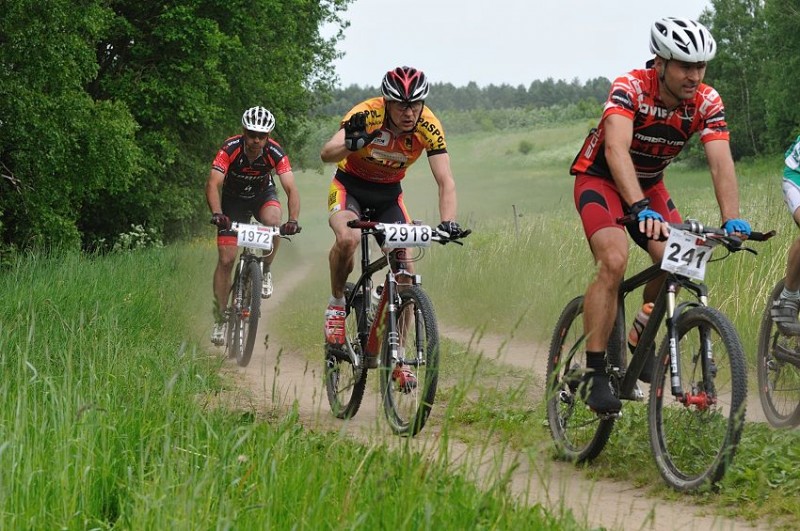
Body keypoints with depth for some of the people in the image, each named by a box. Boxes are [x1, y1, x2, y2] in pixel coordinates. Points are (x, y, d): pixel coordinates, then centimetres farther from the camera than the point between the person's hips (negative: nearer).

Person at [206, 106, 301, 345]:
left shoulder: (275, 153, -27)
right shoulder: (230, 148, -29)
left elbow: (291, 189, -34)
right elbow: (213, 184, -37)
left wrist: (293, 220, -51)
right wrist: (217, 214, -54)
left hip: (263, 195, 0)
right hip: (233, 199, 0)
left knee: (273, 221, -35)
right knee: (226, 258, -9)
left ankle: (265, 271, -9)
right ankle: (220, 318, 2)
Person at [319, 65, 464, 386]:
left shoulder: (428, 127, -22)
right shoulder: (366, 115, -30)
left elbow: (445, 181, -23)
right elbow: (326, 154, -42)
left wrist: (448, 222, -39)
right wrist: (351, 145, -64)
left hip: (389, 193, 3)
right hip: (350, 185, -3)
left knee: (404, 269, -10)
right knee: (348, 239, -35)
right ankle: (336, 303, -7)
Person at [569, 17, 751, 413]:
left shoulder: (707, 103, -18)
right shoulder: (629, 89, -31)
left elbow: (721, 162, -27)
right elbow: (616, 150, -45)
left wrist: (732, 220, -44)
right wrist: (641, 210, -59)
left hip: (649, 185, 5)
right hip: (601, 180, -5)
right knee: (614, 261, -27)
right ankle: (594, 373, -22)